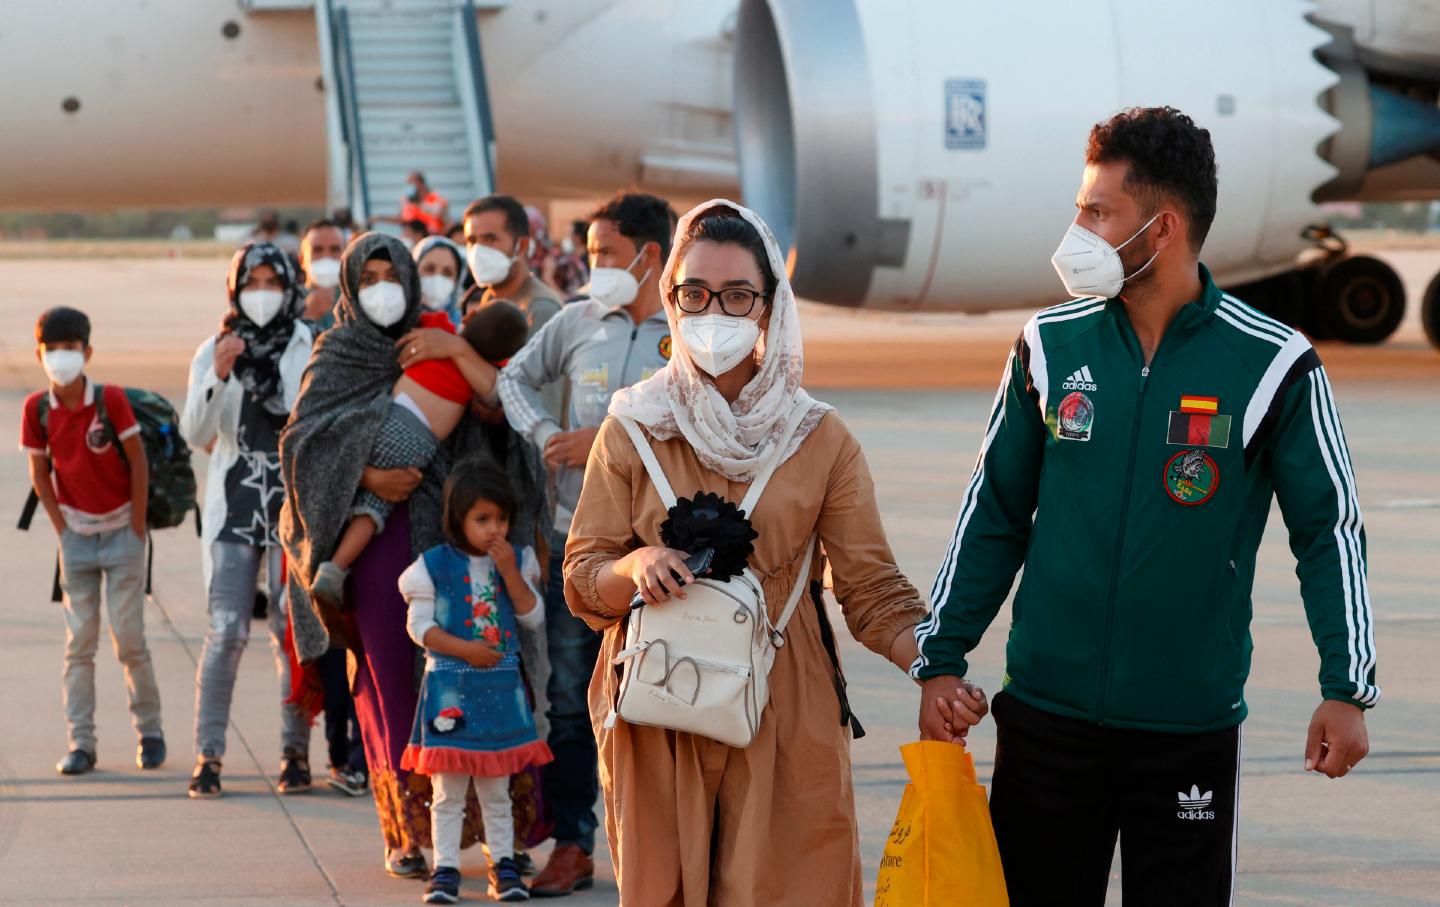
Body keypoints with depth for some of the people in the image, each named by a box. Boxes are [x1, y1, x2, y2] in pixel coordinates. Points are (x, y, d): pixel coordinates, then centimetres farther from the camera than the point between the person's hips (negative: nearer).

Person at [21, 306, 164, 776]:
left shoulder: (111, 399, -13)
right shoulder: (37, 408, -5)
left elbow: (138, 463, -8)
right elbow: (40, 474, 4)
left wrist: (137, 530, -8)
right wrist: (63, 530, 0)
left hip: (121, 532, -3)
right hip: (77, 536, 3)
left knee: (129, 639, -4)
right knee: (78, 642, 1)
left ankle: (149, 730, 11)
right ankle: (81, 742, 4)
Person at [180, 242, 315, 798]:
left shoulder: (313, 351, 0)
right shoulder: (215, 351, 6)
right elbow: (195, 434, -2)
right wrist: (218, 376, -17)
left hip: (295, 506, -1)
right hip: (233, 506, 1)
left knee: (292, 631, -2)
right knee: (226, 632, -5)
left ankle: (296, 751, 8)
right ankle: (208, 755, 1)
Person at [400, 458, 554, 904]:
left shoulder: (516, 561, 5)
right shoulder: (434, 565, -6)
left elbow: (534, 616, -2)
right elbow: (419, 625, -6)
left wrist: (510, 570, -12)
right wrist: (466, 649, -16)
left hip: (502, 687, 3)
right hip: (450, 688, -3)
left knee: (497, 789, 11)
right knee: (448, 791, 1)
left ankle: (504, 864, 17)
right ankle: (445, 868, 6)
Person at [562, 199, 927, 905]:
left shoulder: (821, 440, 2)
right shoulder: (632, 431, 2)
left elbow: (872, 592, -1)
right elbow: (581, 582, 3)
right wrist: (635, 568, -19)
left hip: (783, 723, 0)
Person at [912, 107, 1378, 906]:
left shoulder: (1272, 366, -6)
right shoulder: (1051, 346, 1)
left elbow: (1329, 529, 0)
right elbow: (993, 514, 9)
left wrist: (1347, 688, -7)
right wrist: (941, 658, 6)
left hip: (1191, 726, -2)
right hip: (1045, 712, 2)